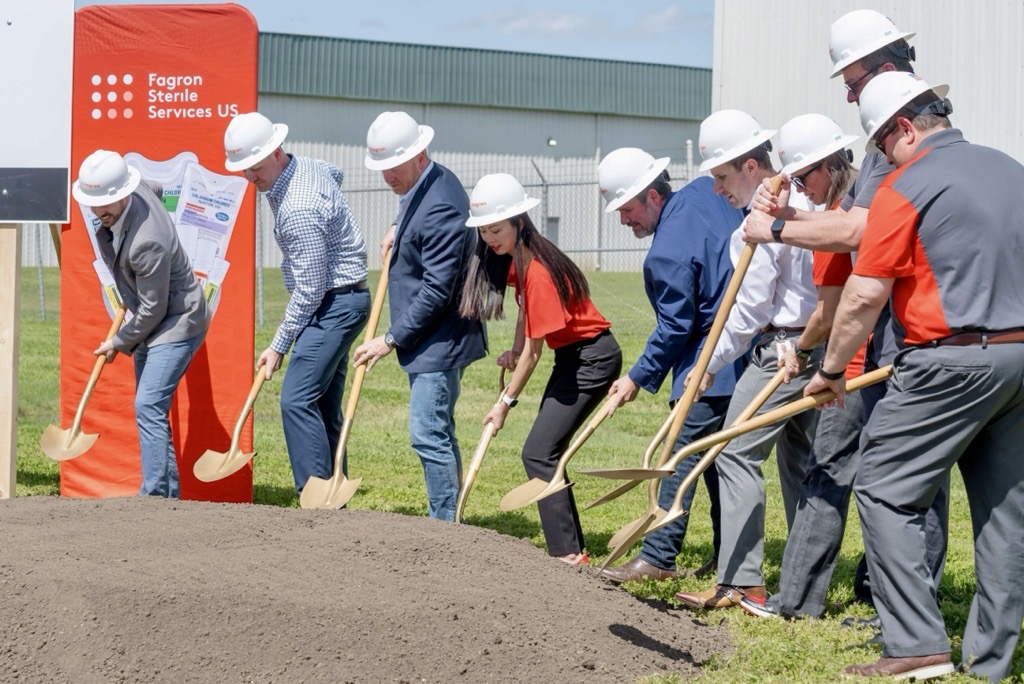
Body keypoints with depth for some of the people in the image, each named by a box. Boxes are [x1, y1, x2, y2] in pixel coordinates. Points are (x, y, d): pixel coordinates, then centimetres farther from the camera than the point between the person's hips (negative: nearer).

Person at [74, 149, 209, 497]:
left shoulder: (147, 243, -34)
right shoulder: (137, 189, -8)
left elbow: (153, 309, -24)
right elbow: (156, 189, 19)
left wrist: (120, 342, -9)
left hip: (177, 324, -11)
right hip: (154, 324, 11)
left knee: (148, 407, -19)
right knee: (149, 409, 14)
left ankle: (155, 494, -19)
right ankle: (168, 491, 22)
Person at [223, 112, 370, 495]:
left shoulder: (298, 209, -25)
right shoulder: (308, 166, 6)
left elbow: (310, 288, -23)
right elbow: (336, 173, 33)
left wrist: (279, 345, -16)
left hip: (336, 303, -11)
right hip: (339, 301, 11)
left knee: (297, 400, -15)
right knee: (322, 406, 11)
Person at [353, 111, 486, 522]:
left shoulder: (441, 207, -23)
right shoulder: (422, 187, 9)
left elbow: (436, 290, -24)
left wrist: (391, 339, -19)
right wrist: (400, 228, 16)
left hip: (439, 341, -11)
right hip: (427, 338, 11)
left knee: (428, 435, -11)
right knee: (437, 434, 15)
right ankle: (444, 524, 23)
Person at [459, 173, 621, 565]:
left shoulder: (537, 270, -24)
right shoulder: (514, 259, 3)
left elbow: (533, 352, -20)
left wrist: (505, 403, -12)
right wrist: (515, 351, 2)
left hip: (592, 359, -10)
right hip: (571, 356, 10)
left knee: (538, 453, -14)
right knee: (545, 451, 9)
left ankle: (567, 554, -14)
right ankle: (573, 549, 13)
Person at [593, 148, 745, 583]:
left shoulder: (668, 253, -21)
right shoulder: (706, 191, 4)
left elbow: (675, 328, -15)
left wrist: (638, 378, -5)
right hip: (747, 348, 10)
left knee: (684, 453, -6)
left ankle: (658, 558, -5)